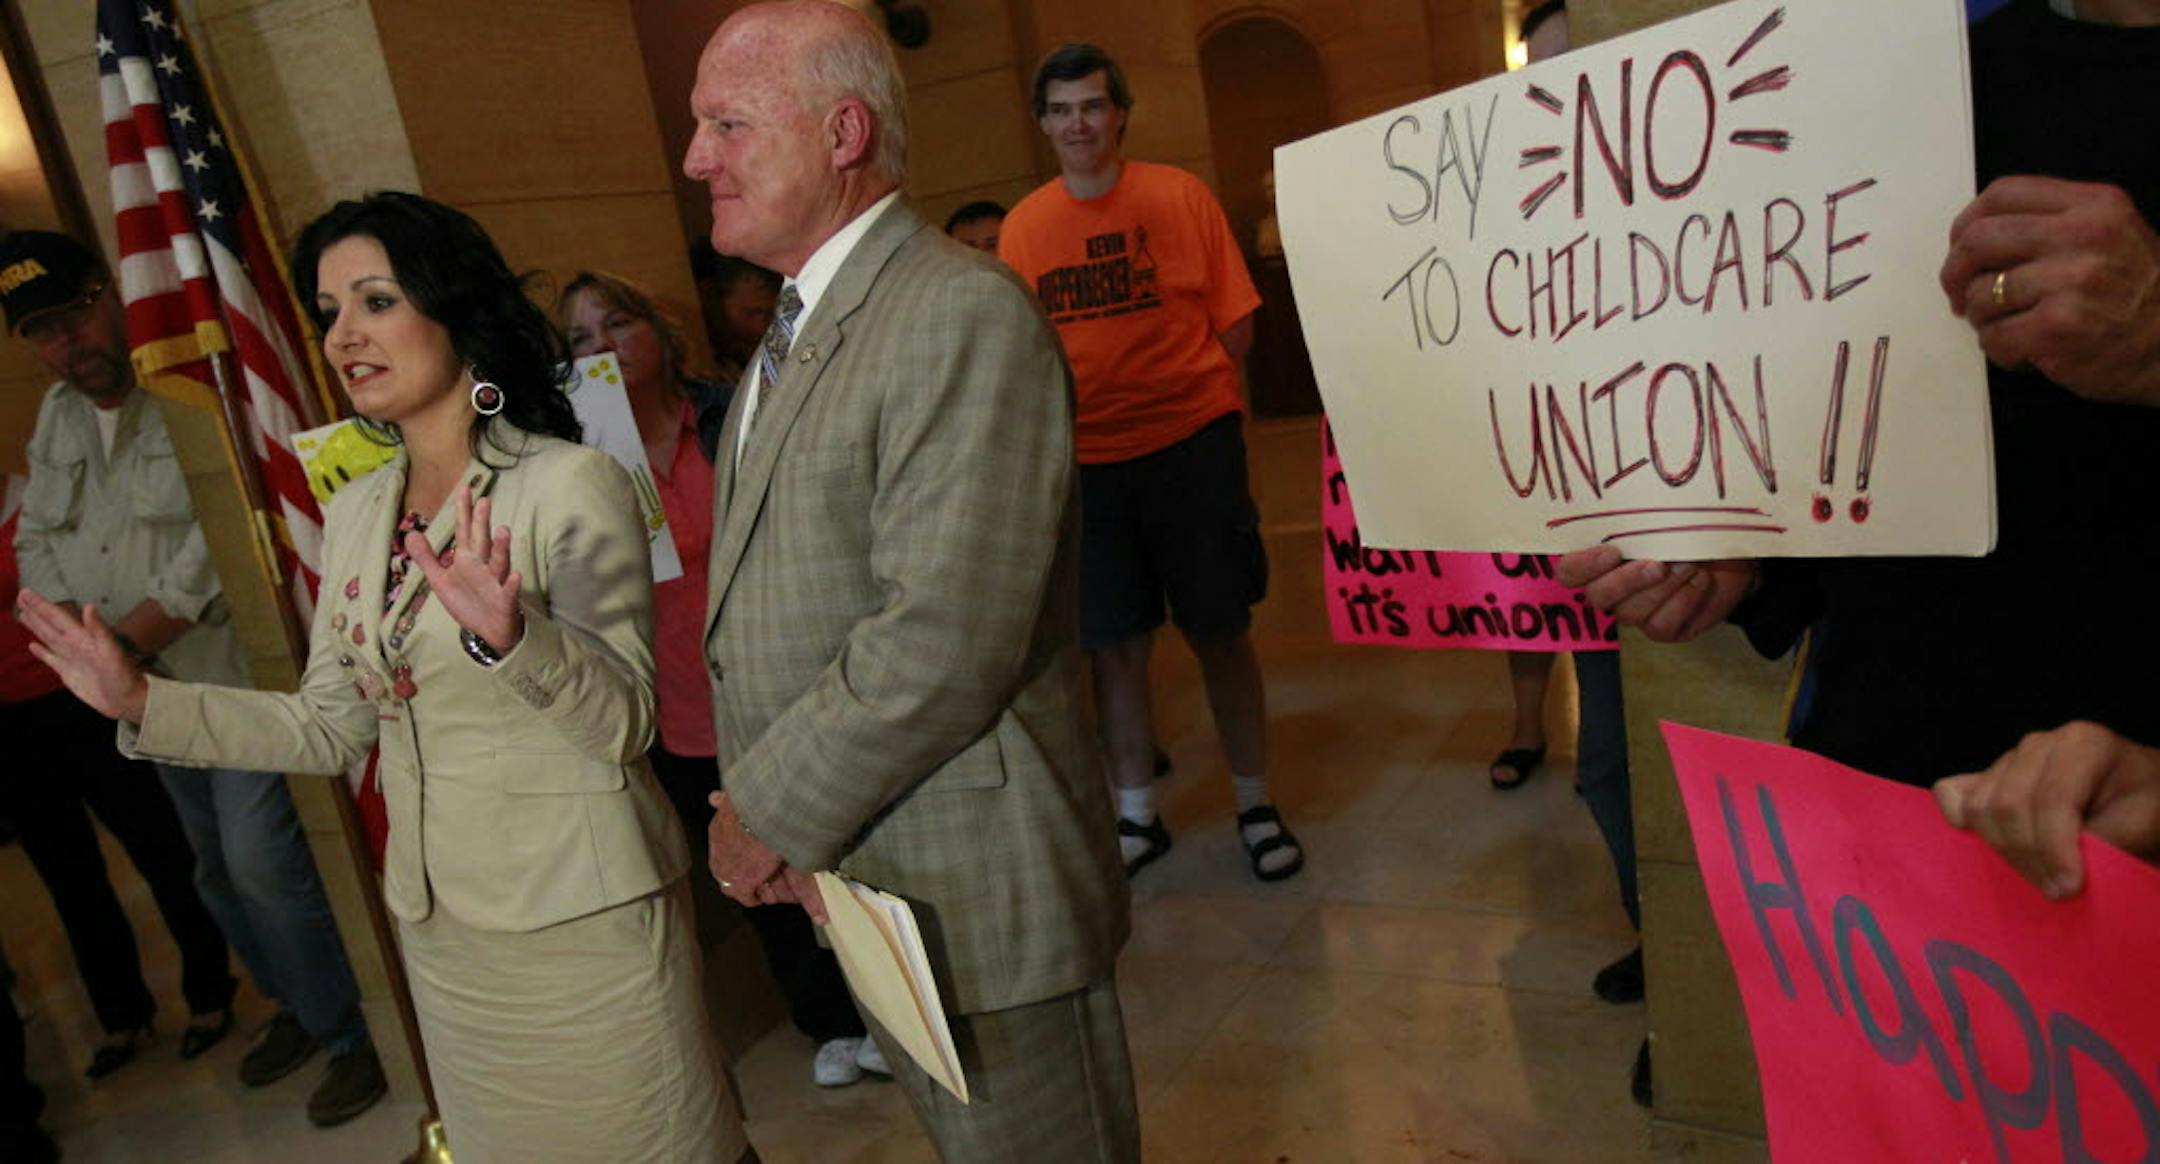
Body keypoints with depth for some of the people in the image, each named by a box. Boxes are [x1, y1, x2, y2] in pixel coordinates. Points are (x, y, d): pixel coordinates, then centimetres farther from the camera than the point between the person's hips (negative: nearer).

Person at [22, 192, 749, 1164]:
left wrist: (510, 635, -36)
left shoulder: (571, 484, -15)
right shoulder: (355, 512, 6)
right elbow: (330, 726, 11)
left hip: (581, 917, -6)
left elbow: (625, 723, -20)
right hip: (442, 928, 7)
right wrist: (142, 702, 4)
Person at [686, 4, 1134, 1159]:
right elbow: (763, 600, 12)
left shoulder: (962, 313, -19)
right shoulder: (797, 329, 12)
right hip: (856, 885, 9)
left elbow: (945, 642, -27)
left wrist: (771, 813, -15)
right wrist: (755, 802, -1)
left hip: (973, 899, -9)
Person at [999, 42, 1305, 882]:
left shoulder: (1179, 195, 0)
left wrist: (1185, 396, -4)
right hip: (1084, 463, 2)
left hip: (1191, 445, -1)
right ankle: (1136, 817, 27)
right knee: (1114, 646, 9)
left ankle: (1255, 807, 24)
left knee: (1220, 631, 7)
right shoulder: (1022, 226, 4)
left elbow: (1234, 320, 2)